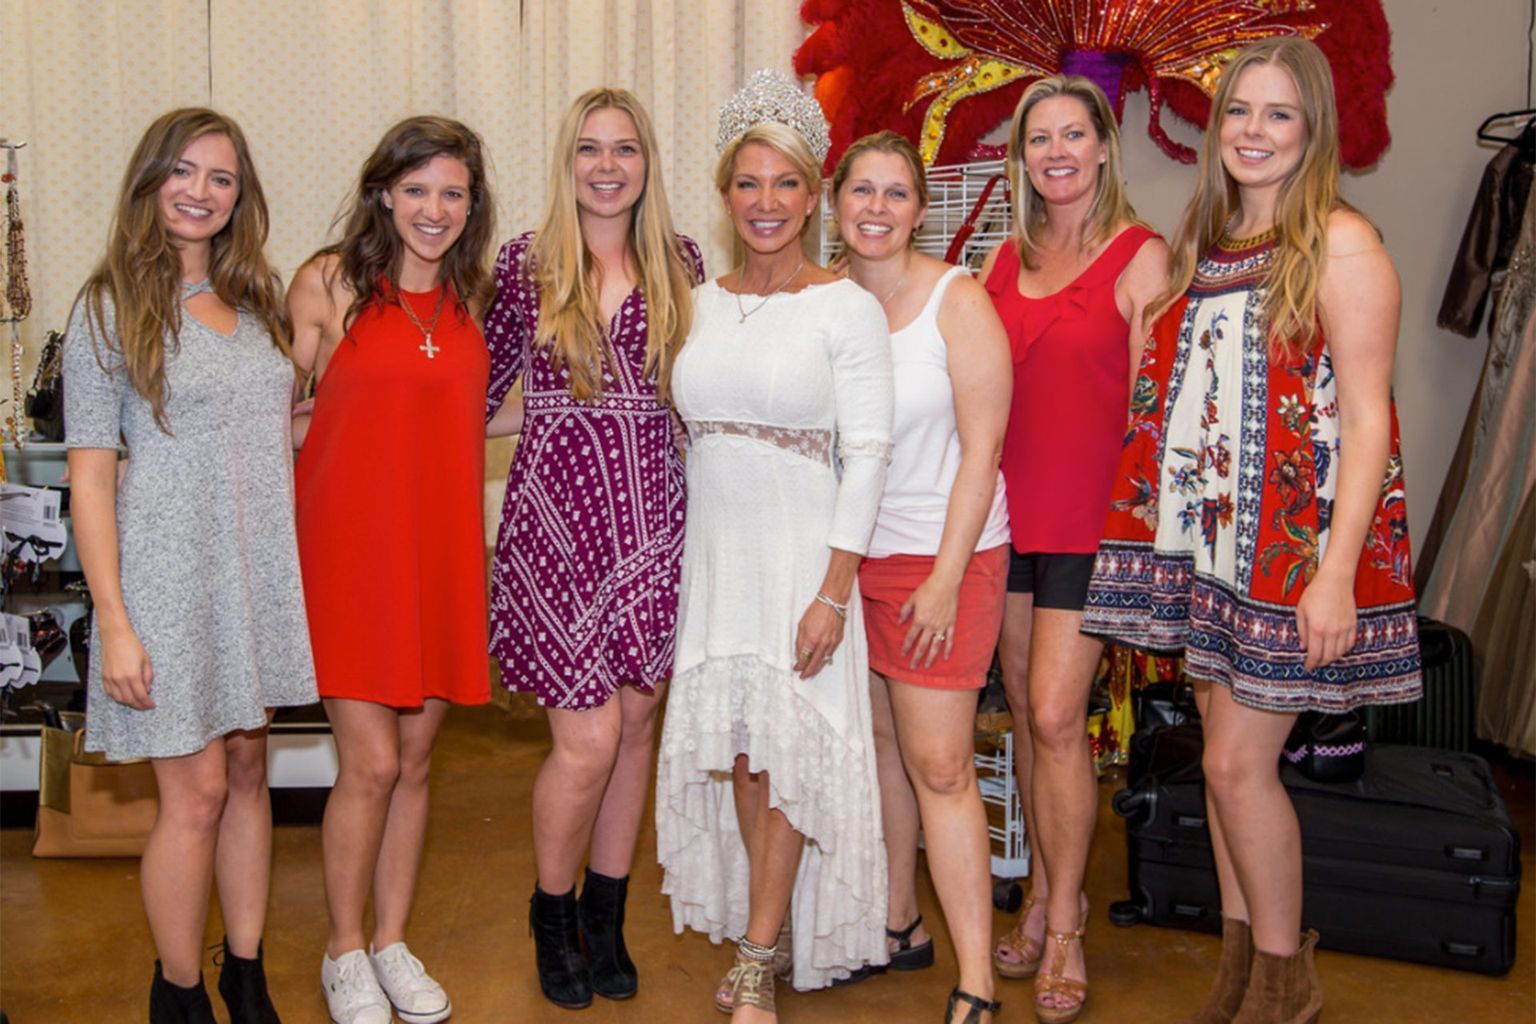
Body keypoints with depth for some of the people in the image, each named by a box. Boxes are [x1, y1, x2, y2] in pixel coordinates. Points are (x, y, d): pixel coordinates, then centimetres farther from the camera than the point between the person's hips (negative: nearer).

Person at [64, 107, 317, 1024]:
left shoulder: (258, 301, 10)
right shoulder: (111, 308, -6)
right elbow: (91, 472, -9)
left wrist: (298, 567, 10)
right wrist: (114, 623, -14)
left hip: (264, 567, 5)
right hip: (173, 570, -5)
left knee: (248, 772, 13)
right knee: (197, 792, 1)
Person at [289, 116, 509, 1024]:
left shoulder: (472, 293, 10)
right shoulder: (329, 281, -3)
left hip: (441, 549, 4)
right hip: (351, 542, -4)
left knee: (416, 757, 11)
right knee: (372, 763, -3)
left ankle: (393, 942, 27)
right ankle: (345, 951, 19)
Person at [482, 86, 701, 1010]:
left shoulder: (681, 264, 7)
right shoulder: (526, 263, 2)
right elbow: (484, 380, 11)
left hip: (651, 517, 3)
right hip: (559, 514, -2)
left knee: (636, 725, 10)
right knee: (589, 738, -5)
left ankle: (606, 916, 29)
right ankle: (552, 914, 22)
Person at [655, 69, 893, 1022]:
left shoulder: (848, 308, -7)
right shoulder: (699, 304, 8)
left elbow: (867, 453, -11)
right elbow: (688, 432, 13)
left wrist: (833, 589, -16)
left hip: (801, 552, -5)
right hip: (714, 551, 5)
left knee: (789, 745, -2)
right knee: (737, 743, 10)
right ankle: (767, 931, 26)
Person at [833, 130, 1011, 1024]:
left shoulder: (958, 301, -8)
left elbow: (981, 450, -11)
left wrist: (945, 578, -15)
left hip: (940, 555, -5)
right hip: (848, 555, 5)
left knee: (939, 765, -6)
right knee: (880, 743, 13)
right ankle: (898, 925, 30)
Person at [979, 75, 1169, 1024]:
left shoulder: (1141, 256, -5)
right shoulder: (1007, 258, 10)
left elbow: (1151, 404, -8)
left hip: (1091, 519, -5)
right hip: (1008, 512, 5)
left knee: (1056, 715, -7)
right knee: (1027, 714, 11)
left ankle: (1063, 928, 9)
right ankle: (1048, 893, 27)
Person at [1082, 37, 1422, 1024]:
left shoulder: (1340, 243, -9)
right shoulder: (1200, 243, 12)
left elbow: (1366, 419, -13)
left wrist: (1337, 572, -20)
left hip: (1295, 542, -6)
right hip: (1209, 538, 6)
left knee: (1239, 762, -4)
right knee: (1227, 752, 12)